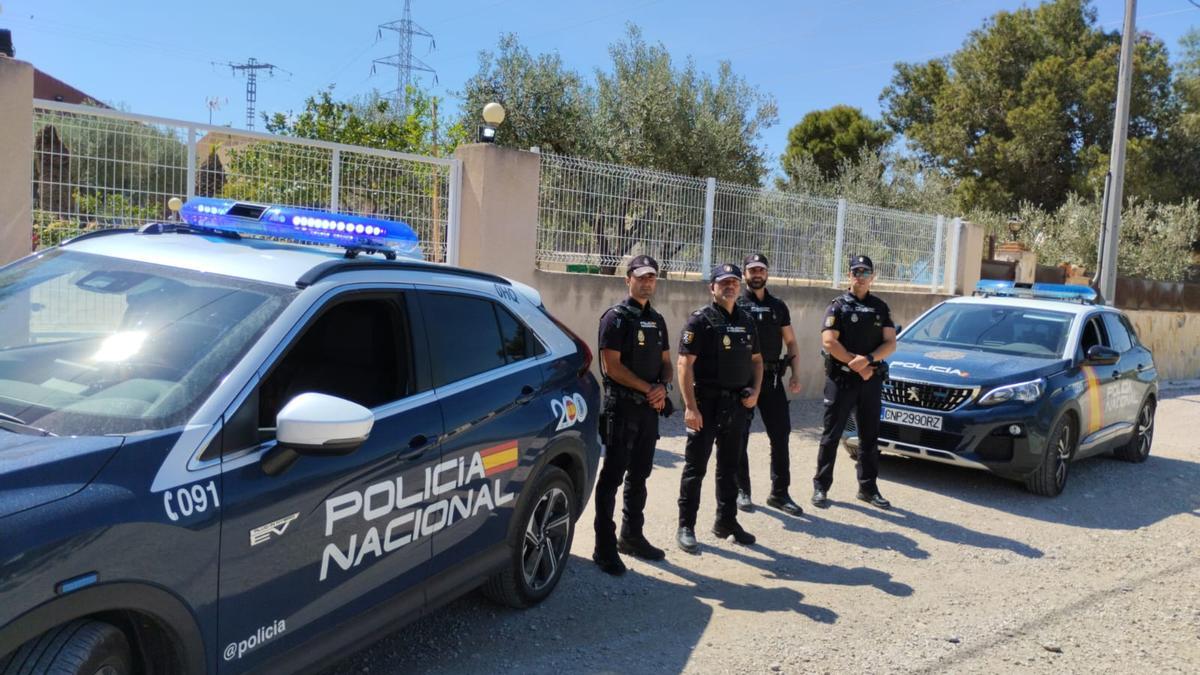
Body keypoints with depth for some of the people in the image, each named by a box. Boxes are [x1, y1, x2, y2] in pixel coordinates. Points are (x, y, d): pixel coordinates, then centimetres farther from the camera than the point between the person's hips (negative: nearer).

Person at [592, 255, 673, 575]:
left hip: (650, 408, 7)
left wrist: (662, 388, -4)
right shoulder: (616, 317, -7)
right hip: (622, 407, -7)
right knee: (613, 476, -5)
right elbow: (612, 366, -14)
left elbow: (665, 362, 16)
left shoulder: (657, 320, 15)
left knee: (639, 475, 15)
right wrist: (648, 389, -14)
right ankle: (605, 547, 0)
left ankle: (631, 536, 28)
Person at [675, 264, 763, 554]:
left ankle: (726, 521, 29)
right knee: (696, 467, 0)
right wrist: (690, 407, -21)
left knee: (729, 467, 16)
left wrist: (755, 391, 3)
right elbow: (684, 364, -15)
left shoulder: (746, 321, 11)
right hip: (706, 402, -6)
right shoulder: (700, 320, -8)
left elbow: (756, 359, 20)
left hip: (737, 404, 6)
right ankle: (685, 527, 8)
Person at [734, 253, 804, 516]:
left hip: (772, 378, 4)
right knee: (739, 439, 3)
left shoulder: (778, 306, 12)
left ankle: (779, 493, 14)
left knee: (781, 435, 3)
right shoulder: (736, 305, -1)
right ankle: (742, 492, 16)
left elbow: (791, 342, 15)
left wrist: (796, 374, 3)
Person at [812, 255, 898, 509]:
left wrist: (868, 360, -14)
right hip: (841, 380, -4)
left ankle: (868, 488, 20)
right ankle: (820, 487, 7)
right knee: (831, 436, 0)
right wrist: (857, 366, -13)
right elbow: (829, 342, -11)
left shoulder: (880, 308, 11)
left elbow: (890, 343, 4)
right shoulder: (838, 306, -1)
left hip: (872, 381, 4)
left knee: (869, 437, 10)